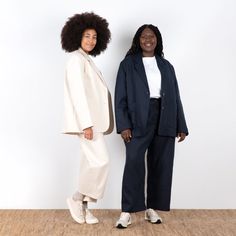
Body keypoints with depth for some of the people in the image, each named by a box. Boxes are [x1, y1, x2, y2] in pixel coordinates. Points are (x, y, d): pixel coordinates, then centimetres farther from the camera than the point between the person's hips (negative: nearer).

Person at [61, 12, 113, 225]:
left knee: (91, 163, 9)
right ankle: (77, 198, 4)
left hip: (93, 119, 9)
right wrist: (87, 124, -23)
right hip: (87, 120, -9)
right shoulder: (76, 59, -10)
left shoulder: (86, 60, 18)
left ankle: (83, 206, 15)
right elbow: (78, 93, -19)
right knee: (101, 161, -11)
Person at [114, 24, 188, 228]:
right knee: (134, 163, -14)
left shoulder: (166, 66, 15)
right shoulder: (128, 64, 6)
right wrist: (124, 125, -12)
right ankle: (127, 212, -8)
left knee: (160, 165, 5)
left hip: (164, 121, 4)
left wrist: (181, 126, 7)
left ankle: (152, 209, 16)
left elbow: (175, 97, 13)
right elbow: (120, 97, -1)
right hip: (138, 121, -3)